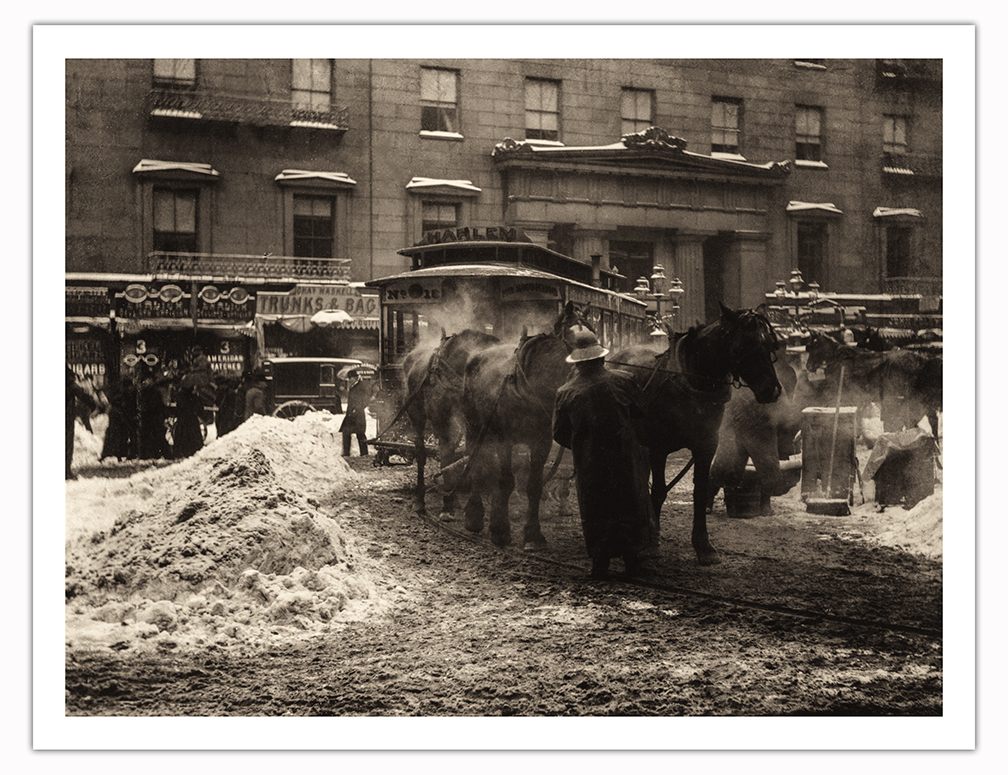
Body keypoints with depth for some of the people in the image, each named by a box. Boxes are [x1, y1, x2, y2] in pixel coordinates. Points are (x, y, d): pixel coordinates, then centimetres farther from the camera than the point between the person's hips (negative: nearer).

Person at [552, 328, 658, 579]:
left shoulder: (566, 393, -7)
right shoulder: (622, 382, -7)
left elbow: (559, 434, -1)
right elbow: (640, 415, 1)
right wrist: (637, 439, 18)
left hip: (589, 464, 0)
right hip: (625, 458, 0)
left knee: (596, 514, 11)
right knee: (631, 506, 14)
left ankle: (600, 563, 10)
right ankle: (633, 560, 18)